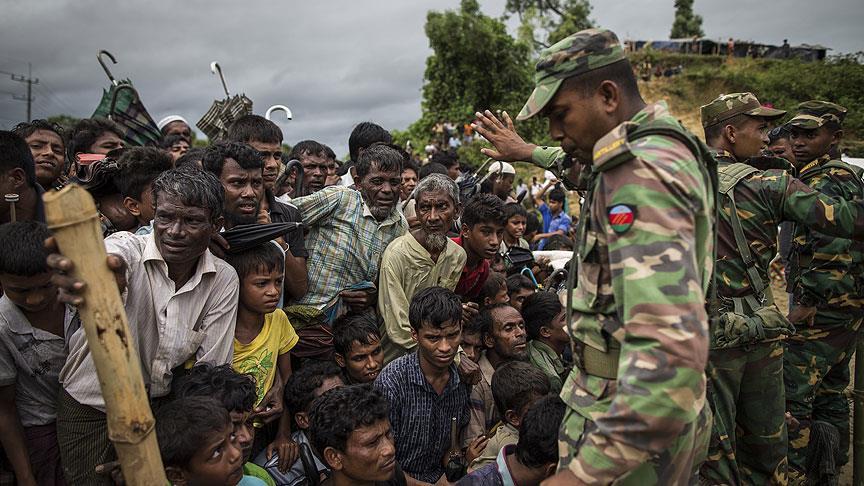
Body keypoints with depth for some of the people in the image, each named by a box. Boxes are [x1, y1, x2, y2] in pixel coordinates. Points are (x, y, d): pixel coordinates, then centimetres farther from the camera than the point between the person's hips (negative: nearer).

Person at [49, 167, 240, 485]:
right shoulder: (128, 247, -20)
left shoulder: (224, 280, -13)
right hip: (91, 404, -2)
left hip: (161, 404, 2)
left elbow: (211, 368, -12)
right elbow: (108, 266, -46)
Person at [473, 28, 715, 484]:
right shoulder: (664, 148, 6)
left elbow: (671, 346, -37)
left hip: (631, 424, -10)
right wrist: (528, 151, 39)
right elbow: (590, 171, 33)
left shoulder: (641, 173, -26)